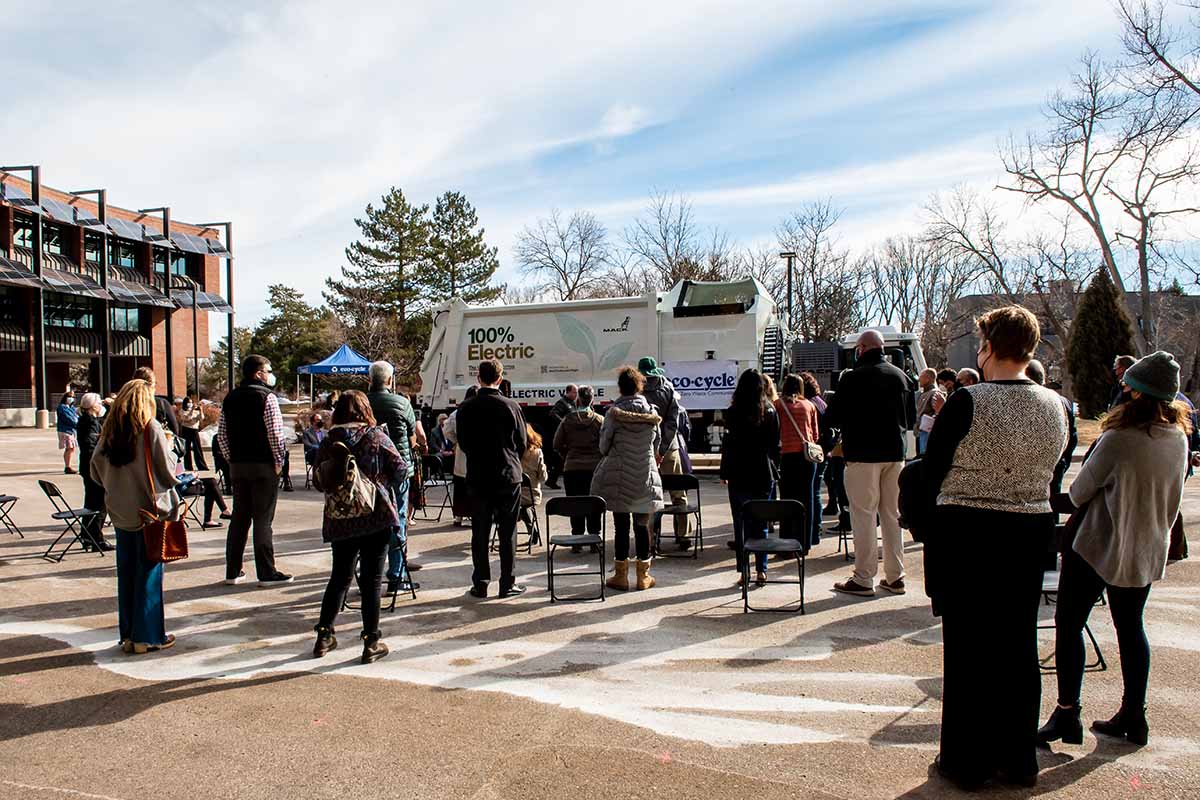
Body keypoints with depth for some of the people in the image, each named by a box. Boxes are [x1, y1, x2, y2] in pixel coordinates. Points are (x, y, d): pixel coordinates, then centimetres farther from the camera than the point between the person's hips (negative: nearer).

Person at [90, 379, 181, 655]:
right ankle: (148, 636, 8)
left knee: (126, 573, 13)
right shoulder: (150, 428, -12)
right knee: (149, 572, 3)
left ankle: (128, 635, 20)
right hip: (149, 510, -5)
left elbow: (97, 471, 7)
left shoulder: (109, 430, 3)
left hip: (120, 513, 5)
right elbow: (168, 471, -11)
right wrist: (170, 448, 6)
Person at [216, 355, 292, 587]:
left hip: (237, 465, 6)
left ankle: (232, 572, 17)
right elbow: (275, 432, -16)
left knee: (239, 518, 12)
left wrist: (231, 459, 14)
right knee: (263, 520, -3)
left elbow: (222, 433, 10)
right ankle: (266, 573, 1)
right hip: (264, 465, -6)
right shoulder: (267, 397, -10)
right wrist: (278, 460, -7)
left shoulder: (230, 398, 11)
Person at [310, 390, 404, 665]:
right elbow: (400, 469, -7)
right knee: (371, 580, 4)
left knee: (339, 577, 18)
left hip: (339, 519, 3)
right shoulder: (376, 436, -7)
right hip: (376, 517, -3)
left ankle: (324, 636, 24)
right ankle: (371, 642, 9)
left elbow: (318, 480, 6)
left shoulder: (328, 441, 1)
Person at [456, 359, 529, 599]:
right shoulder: (510, 405, -9)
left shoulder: (466, 408, -4)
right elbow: (522, 442, -2)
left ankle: (480, 584, 13)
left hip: (477, 477, 2)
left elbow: (462, 442, 4)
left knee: (480, 532, 9)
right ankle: (508, 583, 10)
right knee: (507, 532, 6)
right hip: (508, 476, -1)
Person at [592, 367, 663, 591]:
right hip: (645, 476, 3)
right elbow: (657, 444, 9)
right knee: (642, 525, 9)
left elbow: (603, 444, -5)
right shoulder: (652, 412, 0)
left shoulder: (614, 412, -10)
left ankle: (621, 575, 10)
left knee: (621, 525, 4)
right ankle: (643, 576, 15)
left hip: (618, 476, -2)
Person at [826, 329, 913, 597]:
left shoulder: (853, 378, -11)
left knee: (864, 516, -1)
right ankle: (895, 577, 17)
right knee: (893, 515, 12)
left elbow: (833, 418, -8)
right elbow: (911, 418, 15)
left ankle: (863, 579, 2)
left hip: (863, 454, -6)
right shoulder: (901, 376, 7)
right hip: (895, 452, 6)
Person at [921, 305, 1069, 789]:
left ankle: (966, 762, 17)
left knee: (966, 647, 6)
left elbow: (929, 474, -11)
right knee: (1019, 645, 15)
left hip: (966, 536, -5)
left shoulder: (967, 403, -16)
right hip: (1032, 533, 5)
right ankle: (1018, 759, 27)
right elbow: (1048, 471, 10)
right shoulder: (1055, 407, 1)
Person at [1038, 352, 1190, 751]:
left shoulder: (1119, 439, -23)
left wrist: (1074, 498, 11)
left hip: (1099, 546, -7)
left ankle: (1067, 714, 0)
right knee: (1130, 627, 17)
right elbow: (1172, 500, 11)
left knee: (1069, 624, 1)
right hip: (1148, 550, 7)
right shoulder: (1179, 437, 0)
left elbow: (1080, 491, -11)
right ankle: (1133, 715, 24)